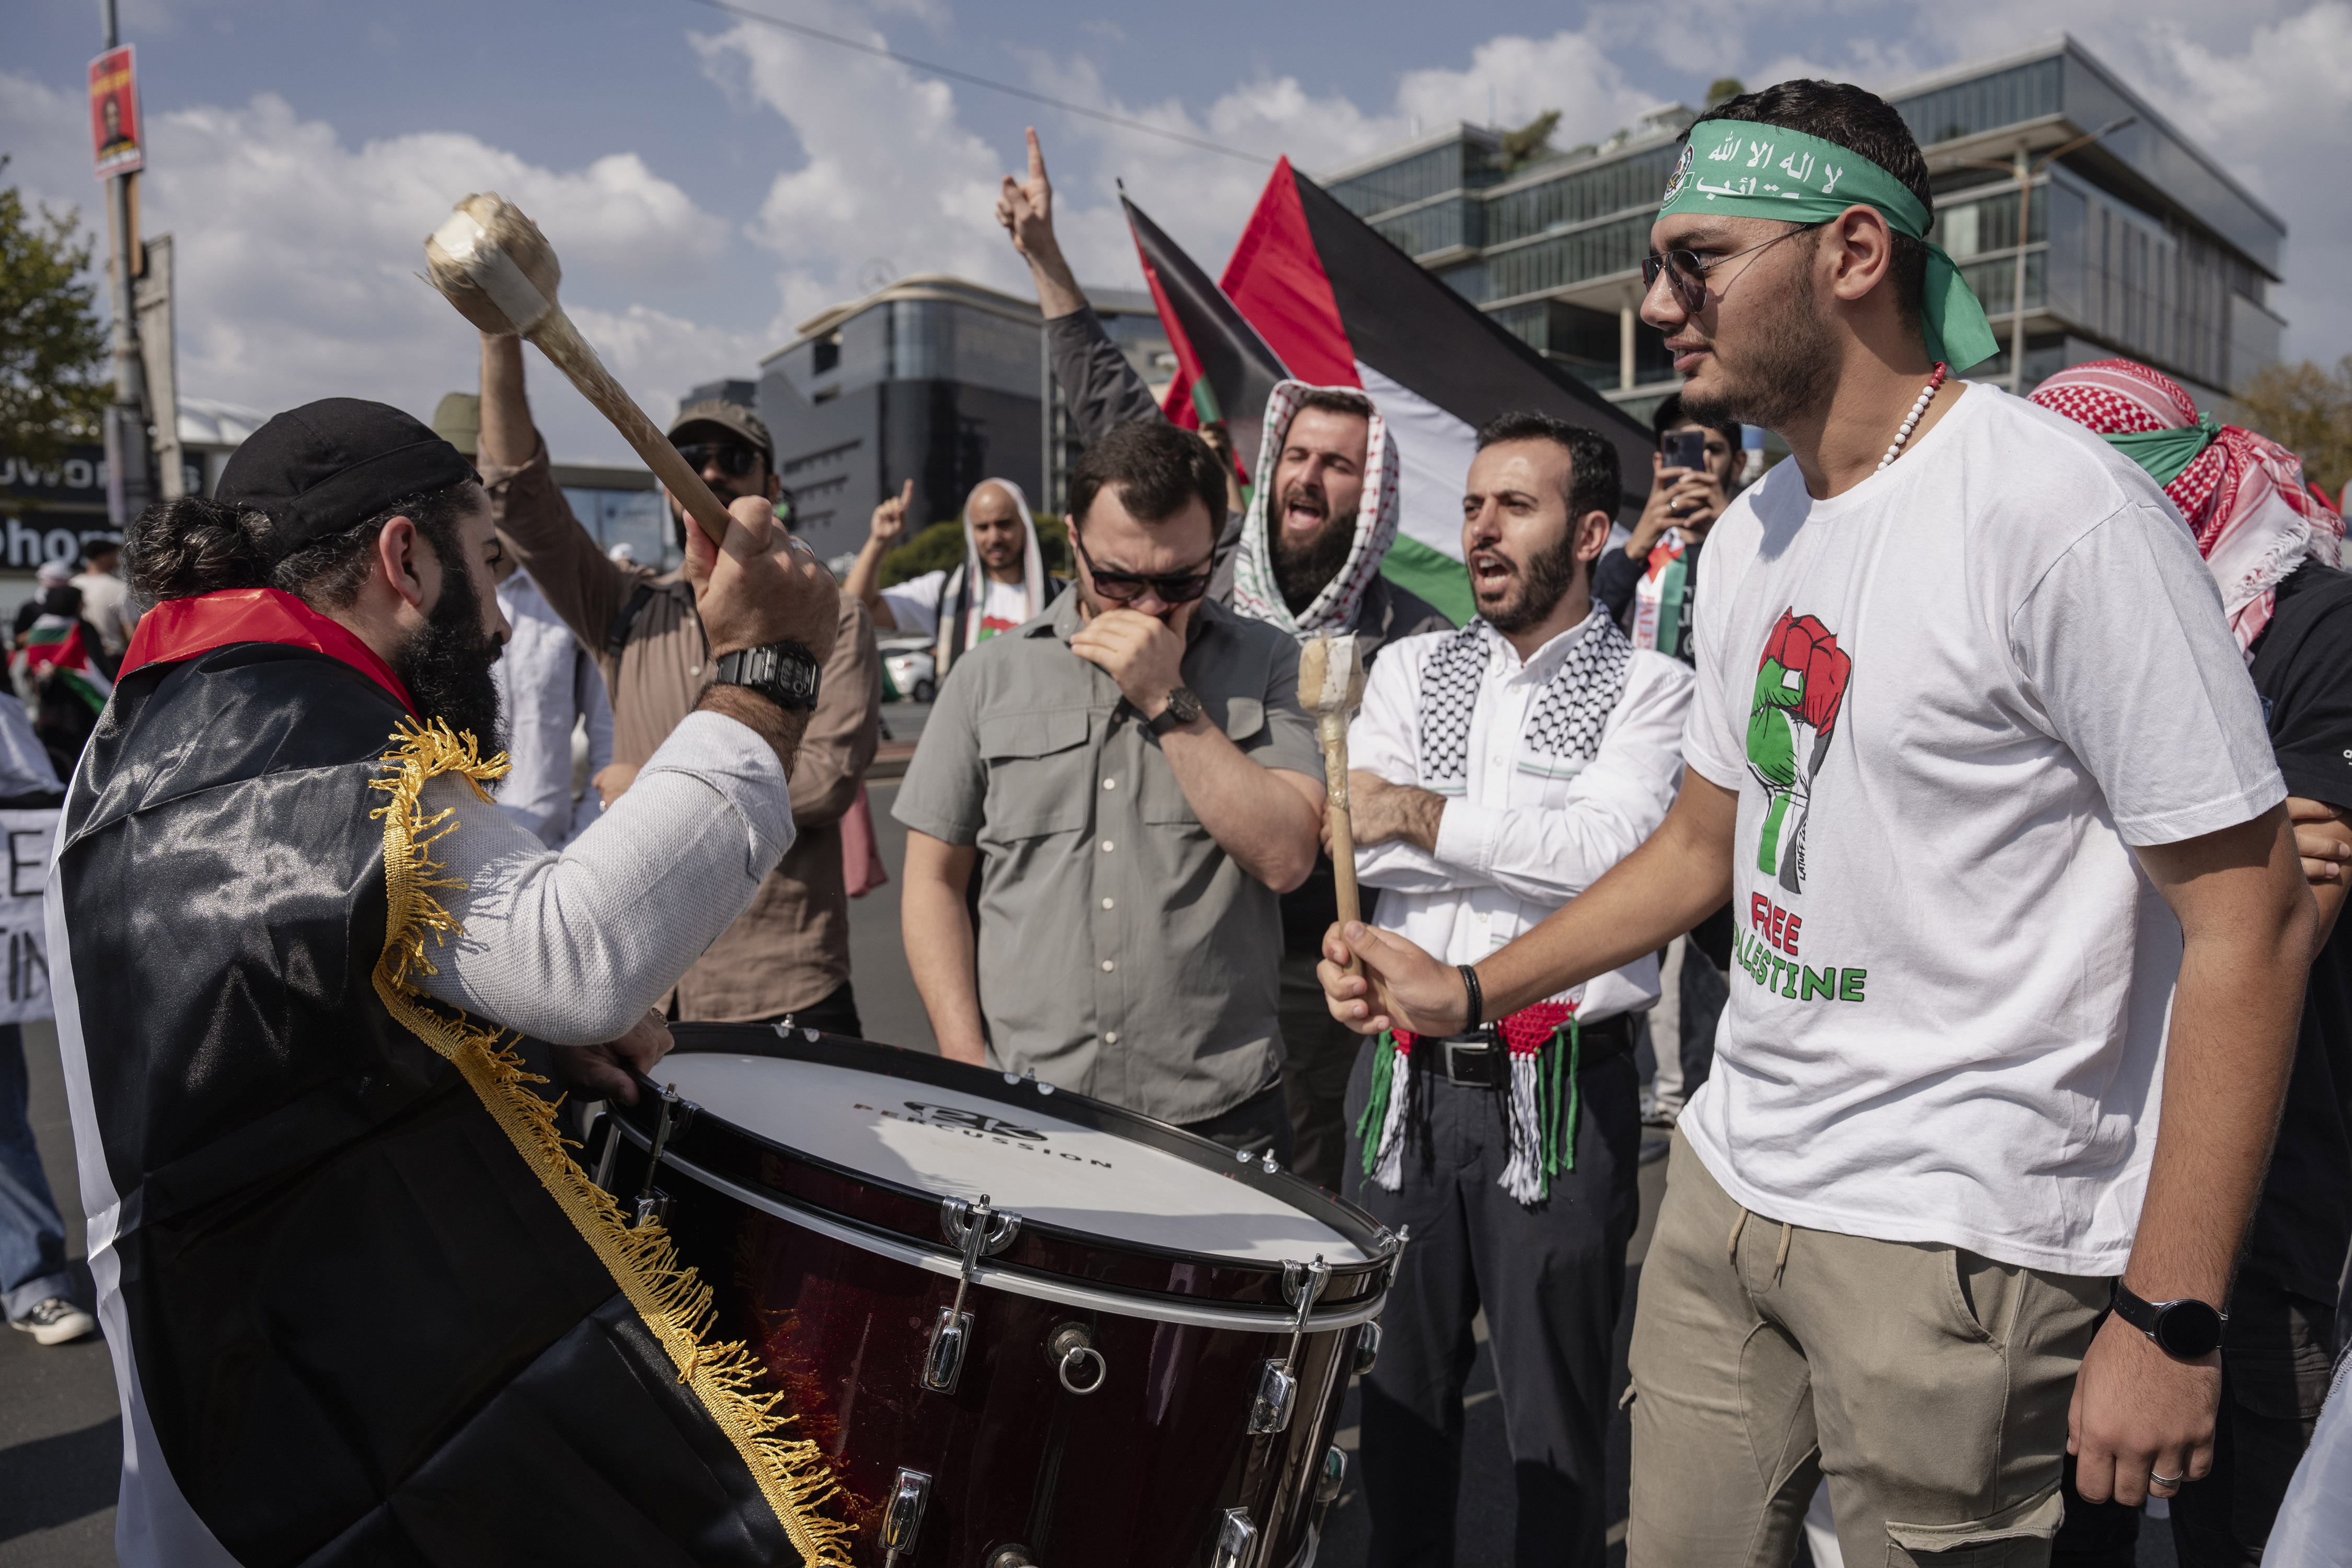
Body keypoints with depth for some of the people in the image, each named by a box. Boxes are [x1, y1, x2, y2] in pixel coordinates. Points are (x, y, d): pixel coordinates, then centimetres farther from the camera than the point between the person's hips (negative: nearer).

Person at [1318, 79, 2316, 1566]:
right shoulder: (1752, 535, 7)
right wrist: (1468, 989, 8)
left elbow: (2252, 913, -16)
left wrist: (2173, 1316, -16)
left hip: (1961, 1239, -7)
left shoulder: (2060, 512, -17)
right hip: (1727, 1178, 7)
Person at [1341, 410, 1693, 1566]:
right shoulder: (1411, 669, 10)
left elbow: (1613, 848, -18)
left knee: (1556, 1416, 10)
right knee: (1398, 1393, 17)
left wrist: (1419, 814, -12)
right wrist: (1539, 847, -11)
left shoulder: (1650, 689, -1)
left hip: (1559, 1091, -3)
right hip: (1404, 1077, 4)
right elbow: (1358, 844, -4)